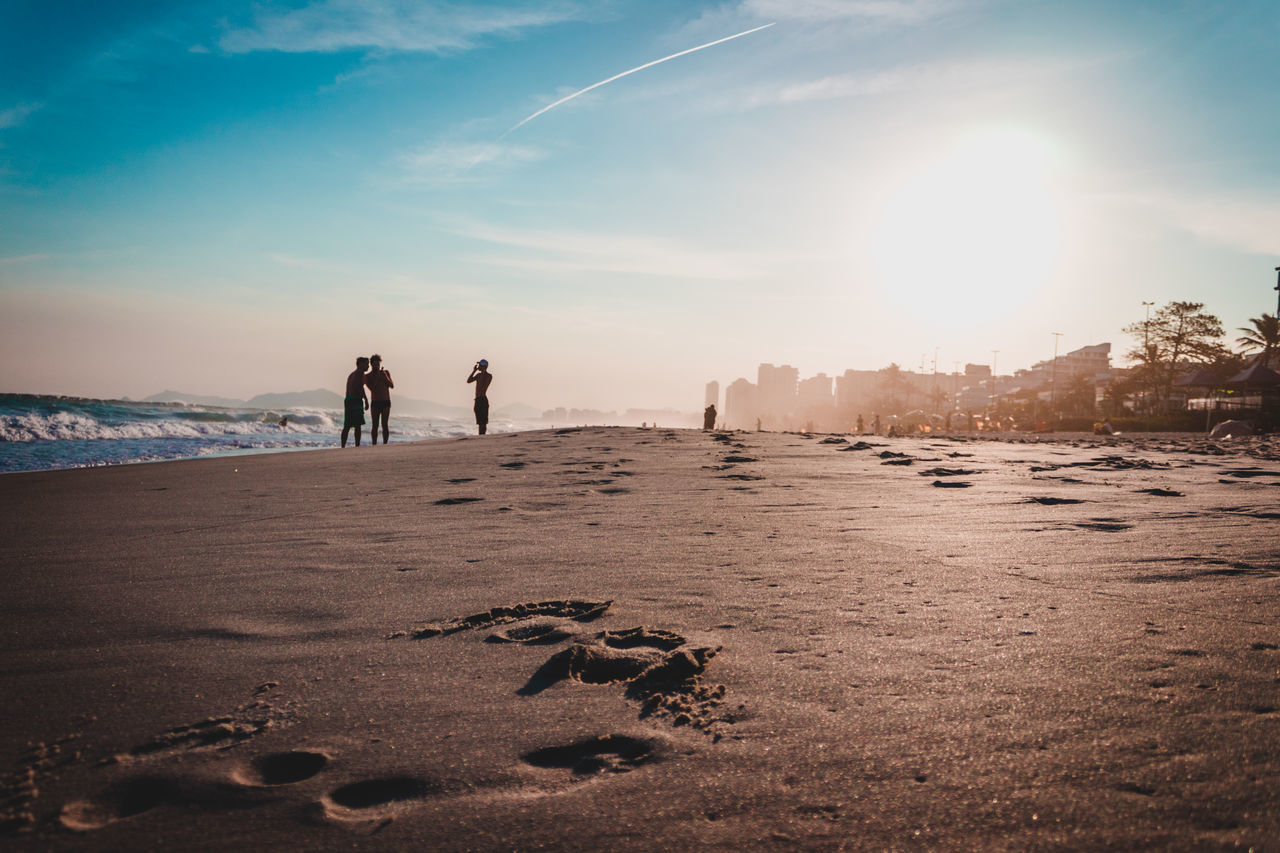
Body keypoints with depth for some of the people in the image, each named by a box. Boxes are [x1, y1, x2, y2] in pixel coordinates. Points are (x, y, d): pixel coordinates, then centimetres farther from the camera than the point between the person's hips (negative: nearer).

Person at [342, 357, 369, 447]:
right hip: (356, 400, -8)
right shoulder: (360, 373, -4)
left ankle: (343, 446, 3)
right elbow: (360, 388, -18)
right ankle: (357, 446, -13)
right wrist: (366, 400, -19)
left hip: (347, 399, 8)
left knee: (347, 426, 7)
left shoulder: (351, 374, 24)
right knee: (358, 425, -8)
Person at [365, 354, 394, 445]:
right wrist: (377, 376, -15)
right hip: (375, 403, 0)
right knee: (375, 425, -4)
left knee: (384, 425, -6)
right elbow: (371, 388, -13)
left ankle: (385, 444, -3)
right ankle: (374, 445, -1)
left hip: (386, 403, 0)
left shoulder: (386, 372, 7)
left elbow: (392, 386, -2)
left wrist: (385, 376, -14)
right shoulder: (367, 376, 2)